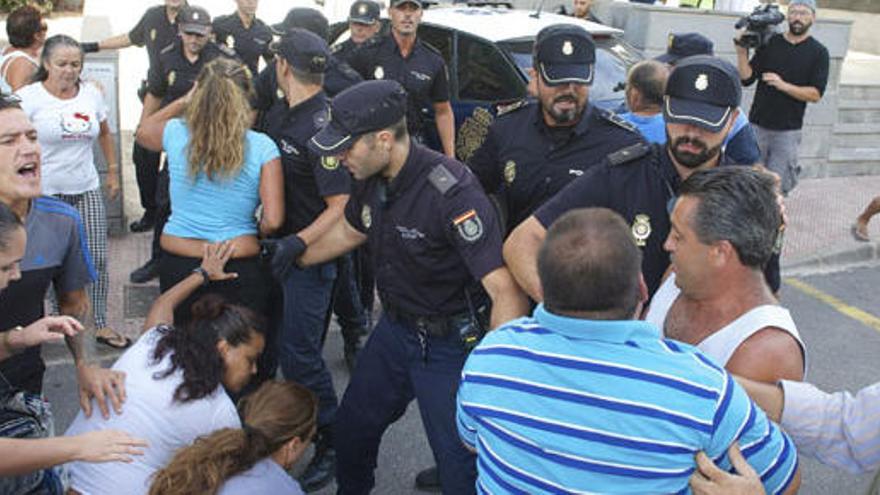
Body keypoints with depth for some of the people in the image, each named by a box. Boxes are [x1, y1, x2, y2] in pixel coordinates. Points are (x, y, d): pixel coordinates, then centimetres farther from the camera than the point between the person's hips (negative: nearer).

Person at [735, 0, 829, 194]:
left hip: (788, 130, -2)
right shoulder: (769, 43, 5)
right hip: (757, 125, 2)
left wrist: (783, 85, -19)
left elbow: (816, 94, -6)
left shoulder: (818, 52, 1)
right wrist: (742, 51, -14)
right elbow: (747, 78, 0)